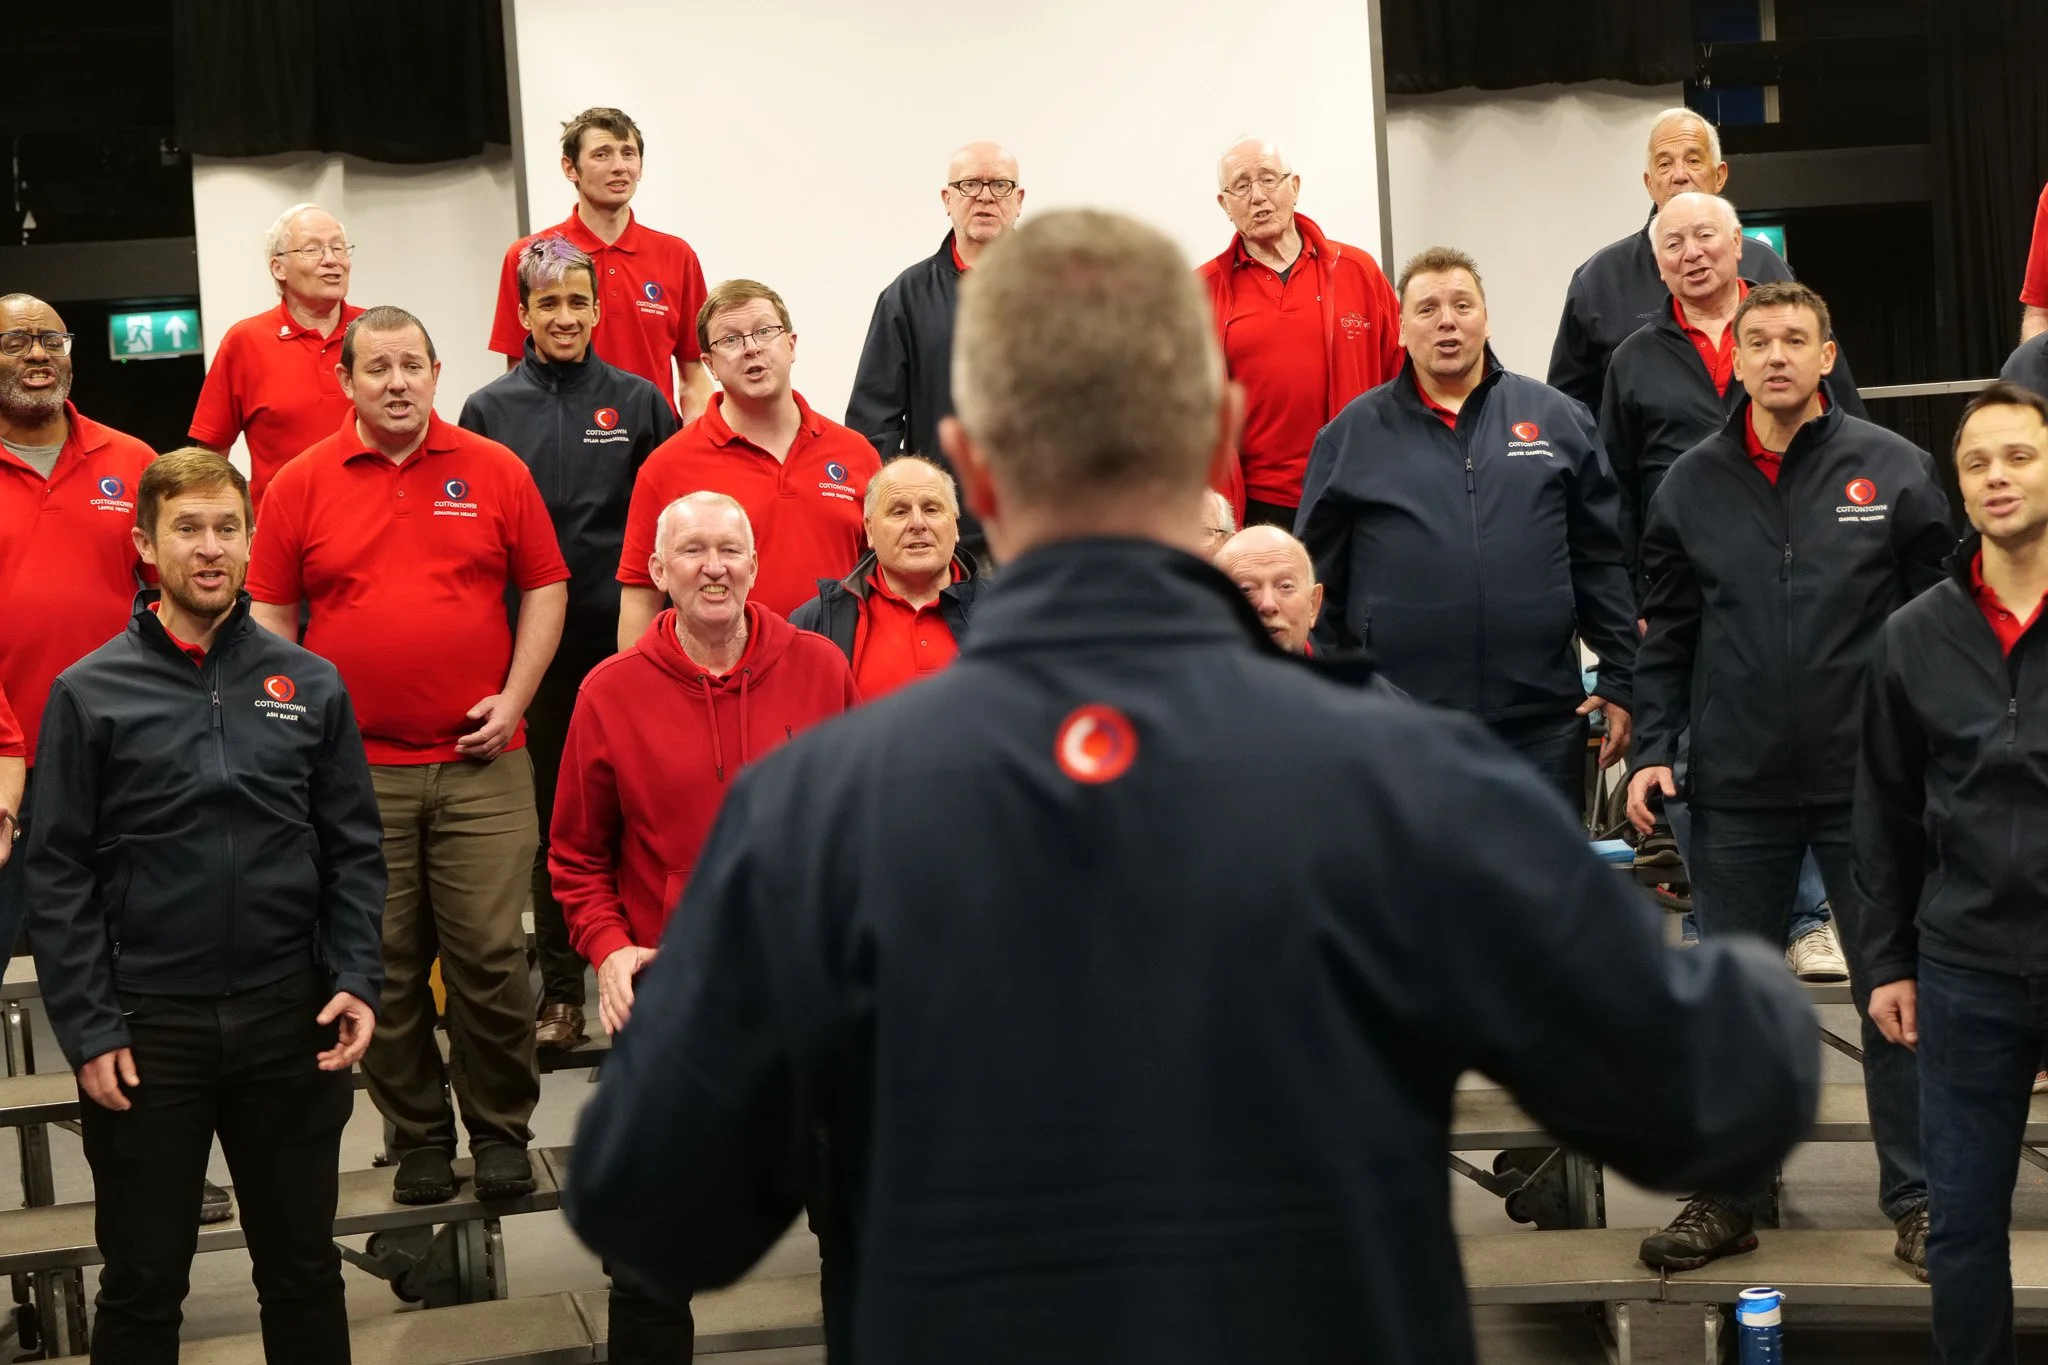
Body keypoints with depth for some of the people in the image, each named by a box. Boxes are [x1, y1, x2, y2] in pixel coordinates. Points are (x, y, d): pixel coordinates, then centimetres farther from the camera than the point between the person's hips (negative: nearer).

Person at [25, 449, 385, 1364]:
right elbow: (58, 878, -4)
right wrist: (87, 1030, -9)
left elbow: (352, 851, 6)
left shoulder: (311, 686, 4)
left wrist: (357, 979, -6)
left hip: (291, 1015, 2)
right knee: (142, 1285, 10)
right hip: (146, 1025, -2)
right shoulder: (90, 694, -2)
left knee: (304, 1269, 14)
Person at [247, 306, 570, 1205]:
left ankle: (501, 1132, 14)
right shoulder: (301, 486, 4)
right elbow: (270, 615, 8)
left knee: (490, 953, -1)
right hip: (355, 768, 1)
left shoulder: (495, 473, 5)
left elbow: (544, 588, 9)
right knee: (385, 965, 6)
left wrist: (514, 697, -1)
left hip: (480, 761, 0)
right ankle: (418, 1139, 19)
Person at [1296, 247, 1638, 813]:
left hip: (1543, 722, 1)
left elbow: (1603, 561, 9)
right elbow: (1319, 583, 6)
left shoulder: (1557, 419, 8)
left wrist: (1620, 681, 4)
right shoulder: (1353, 435, 5)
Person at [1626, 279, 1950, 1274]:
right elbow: (1665, 631, 9)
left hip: (1870, 782, -2)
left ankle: (1918, 1199, 16)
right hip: (1736, 789, 2)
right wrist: (1653, 748, 0)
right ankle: (1725, 1197, 21)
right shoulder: (1693, 483, 5)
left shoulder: (1894, 470, -2)